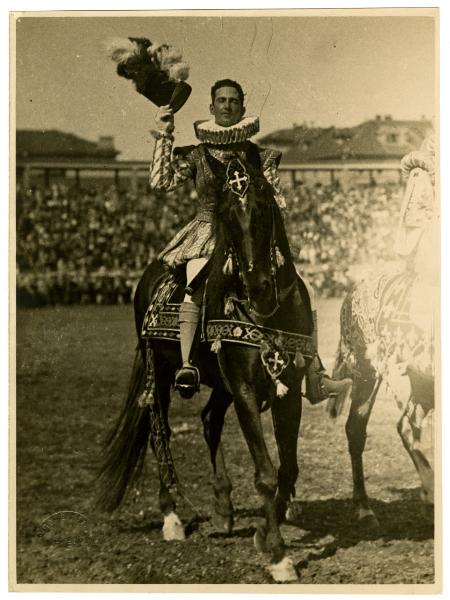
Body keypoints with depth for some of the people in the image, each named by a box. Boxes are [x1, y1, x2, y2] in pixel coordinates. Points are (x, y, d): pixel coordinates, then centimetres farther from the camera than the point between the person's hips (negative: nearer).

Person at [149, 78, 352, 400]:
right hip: (207, 235, -2)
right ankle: (187, 365, -39)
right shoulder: (196, 156, 10)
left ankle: (316, 378, -10)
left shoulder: (259, 157, 13)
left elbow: (278, 203, 11)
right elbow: (161, 181, -2)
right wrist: (165, 135, -4)